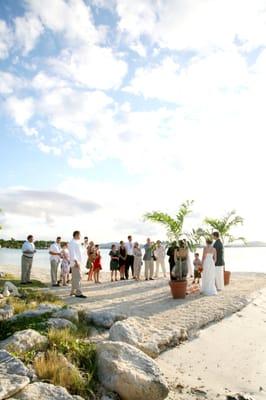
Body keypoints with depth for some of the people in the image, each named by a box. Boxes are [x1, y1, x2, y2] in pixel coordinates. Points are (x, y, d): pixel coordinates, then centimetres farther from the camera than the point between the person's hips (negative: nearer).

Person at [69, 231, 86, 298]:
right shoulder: (72, 242, -12)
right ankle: (78, 293, -12)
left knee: (75, 278, 14)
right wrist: (76, 261, -26)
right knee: (78, 277, -12)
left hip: (78, 262, 10)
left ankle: (73, 292, 21)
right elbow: (72, 253, -20)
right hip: (75, 263, -10)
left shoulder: (76, 242, 18)